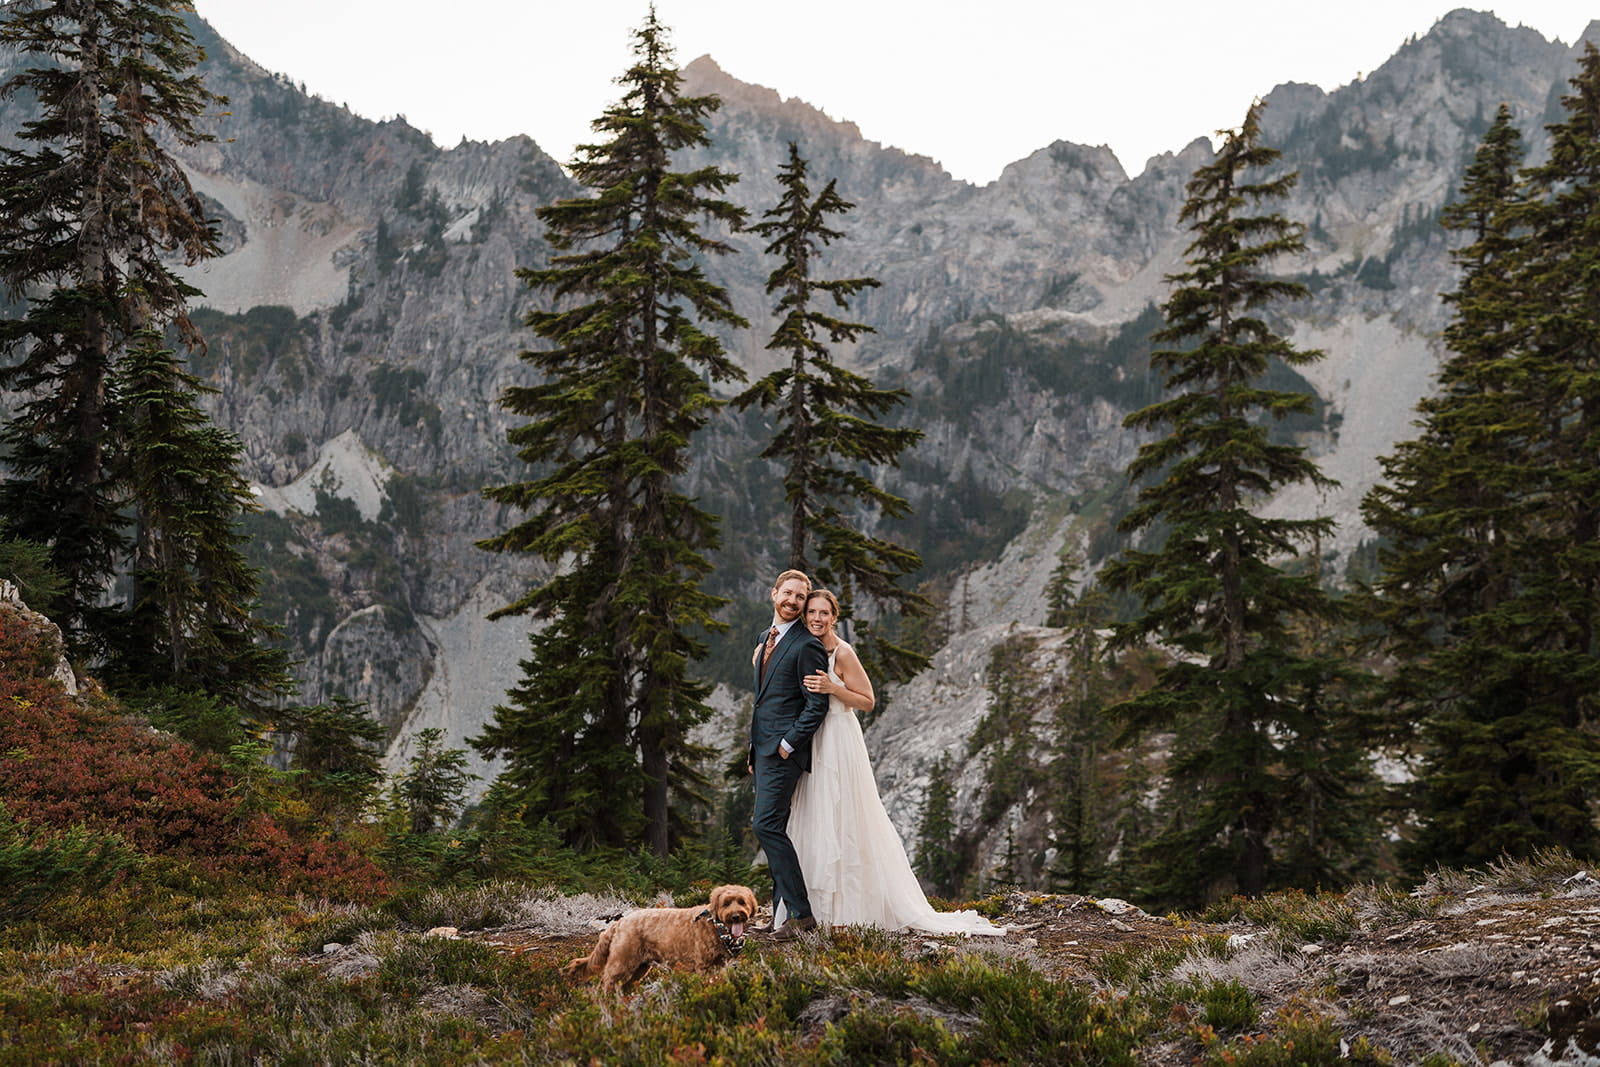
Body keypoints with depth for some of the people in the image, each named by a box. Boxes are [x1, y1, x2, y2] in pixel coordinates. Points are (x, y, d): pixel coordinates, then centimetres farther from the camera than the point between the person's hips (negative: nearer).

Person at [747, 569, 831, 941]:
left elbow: (817, 705, -14)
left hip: (784, 749, -9)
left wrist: (788, 744, -16)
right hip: (763, 747, 9)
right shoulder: (767, 638, 17)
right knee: (772, 829, 10)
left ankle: (800, 913, -13)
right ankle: (782, 911, 15)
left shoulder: (806, 645, -11)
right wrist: (755, 749, 19)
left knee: (767, 825, -16)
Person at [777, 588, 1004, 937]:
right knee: (811, 821, 8)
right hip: (810, 742, 7)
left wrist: (833, 688, -21)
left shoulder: (842, 653, -10)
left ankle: (844, 910, 0)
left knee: (838, 822, -6)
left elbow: (868, 700, -10)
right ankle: (816, 908, 14)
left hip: (837, 740, -7)